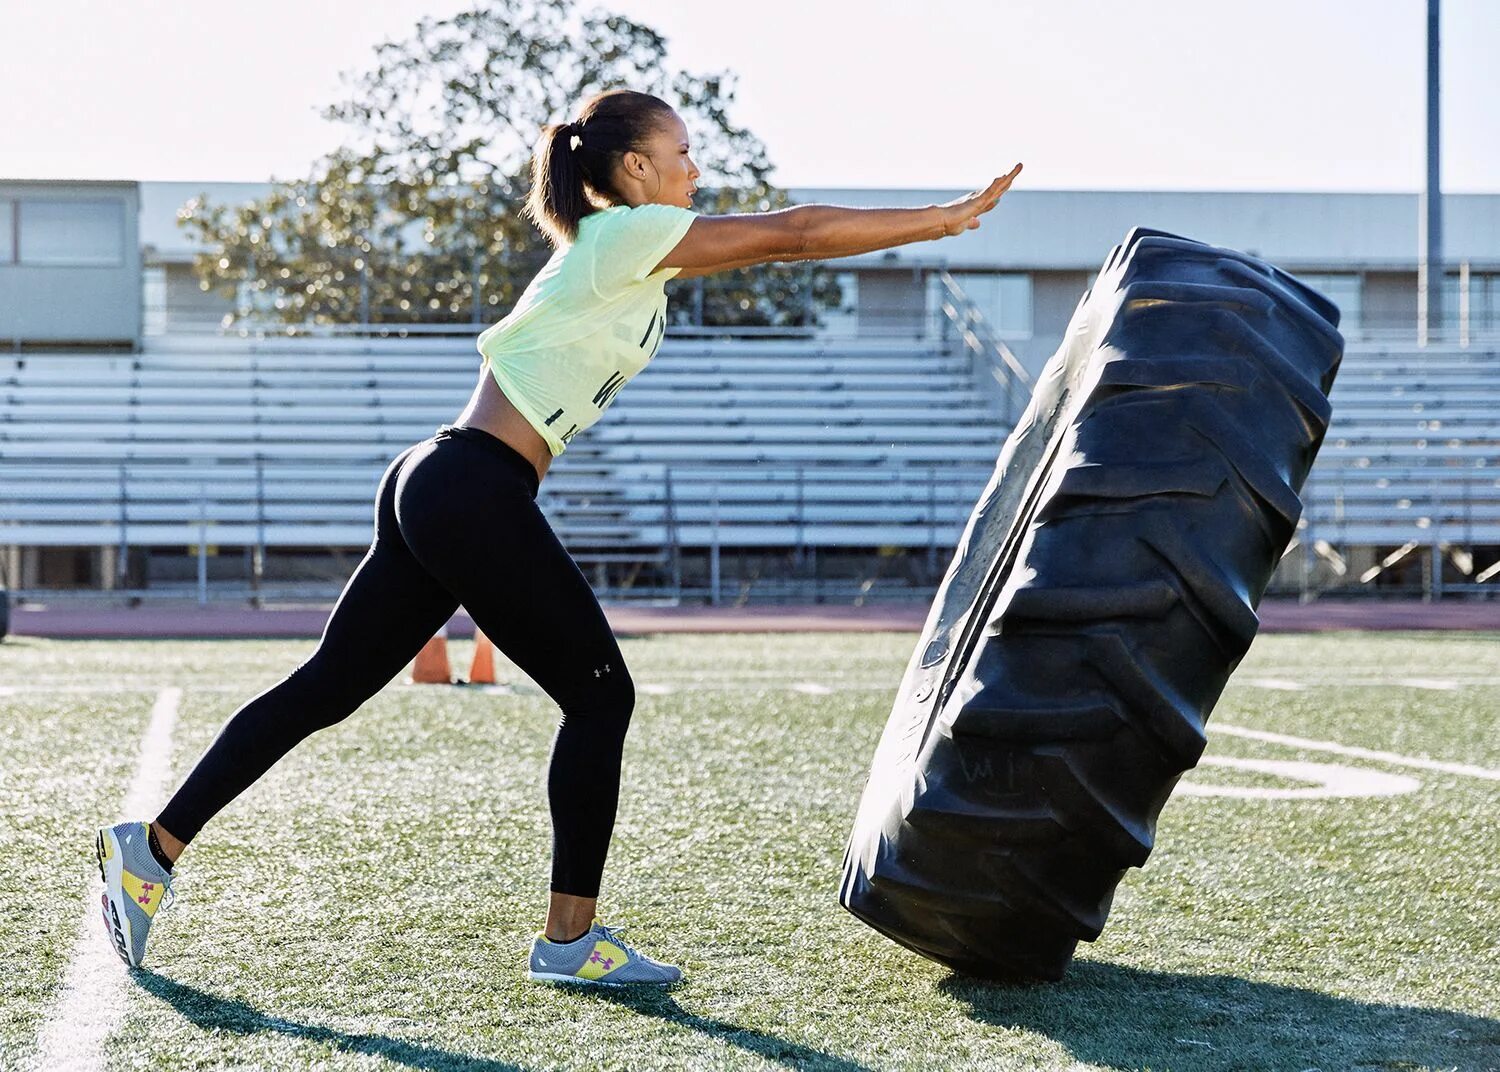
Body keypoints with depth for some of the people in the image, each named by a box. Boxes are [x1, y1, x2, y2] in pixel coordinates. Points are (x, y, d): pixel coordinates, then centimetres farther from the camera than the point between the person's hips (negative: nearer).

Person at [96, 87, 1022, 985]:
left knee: (328, 687, 11)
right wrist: (946, 220, -3)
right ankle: (571, 940, 6)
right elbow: (792, 234, -9)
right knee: (600, 694, 0)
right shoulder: (628, 234, -7)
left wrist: (936, 221, 19)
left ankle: (154, 847, 14)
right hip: (475, 495, -10)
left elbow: (772, 242, 23)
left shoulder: (623, 253, 21)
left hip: (435, 488, 10)